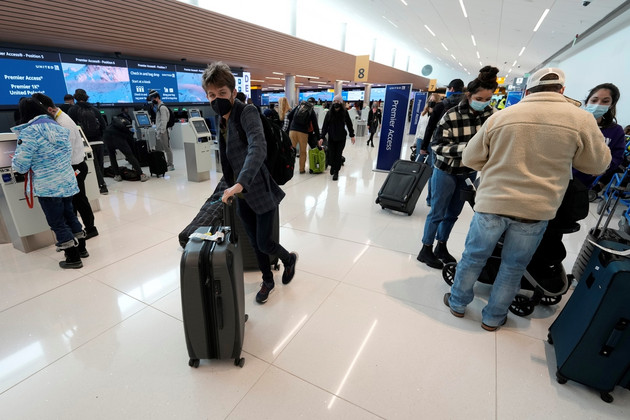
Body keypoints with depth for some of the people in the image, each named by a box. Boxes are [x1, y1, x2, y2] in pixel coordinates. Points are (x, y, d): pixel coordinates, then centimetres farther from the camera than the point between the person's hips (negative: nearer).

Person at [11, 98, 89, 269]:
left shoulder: (29, 132, -15)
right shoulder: (58, 128, 7)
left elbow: (21, 166, -12)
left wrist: (15, 158, 10)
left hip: (48, 187, -7)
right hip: (68, 182, 7)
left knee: (57, 223, 4)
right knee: (69, 215, 20)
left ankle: (73, 258, 11)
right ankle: (81, 249, 29)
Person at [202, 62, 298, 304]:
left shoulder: (247, 113, -16)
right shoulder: (221, 121, 9)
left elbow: (258, 149, -34)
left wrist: (240, 183, -44)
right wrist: (231, 187, 17)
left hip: (262, 192, -7)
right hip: (241, 195, 7)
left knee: (264, 243, -1)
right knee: (255, 243, 15)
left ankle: (289, 259, 32)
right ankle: (267, 281, 36)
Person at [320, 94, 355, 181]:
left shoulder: (344, 113, -3)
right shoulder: (329, 113, -2)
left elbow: (349, 124, 5)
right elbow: (325, 126, -2)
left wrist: (352, 135, 4)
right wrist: (322, 137, -8)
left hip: (341, 138, -1)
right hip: (331, 137, 1)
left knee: (338, 155, -1)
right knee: (331, 154, 3)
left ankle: (336, 172, 8)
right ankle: (332, 166, 32)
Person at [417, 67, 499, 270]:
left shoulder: (490, 114, -3)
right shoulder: (451, 116, -18)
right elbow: (438, 145, -19)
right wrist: (466, 148, -30)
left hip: (469, 172, 5)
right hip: (446, 171, -5)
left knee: (453, 213, 16)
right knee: (437, 212, 4)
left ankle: (441, 247, 33)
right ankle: (426, 250, 21)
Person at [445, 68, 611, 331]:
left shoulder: (500, 117, -1)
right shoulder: (581, 119, -2)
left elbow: (470, 158, 3)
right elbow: (598, 164, 10)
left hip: (492, 202, 0)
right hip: (536, 210, 1)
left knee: (473, 257, 15)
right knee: (513, 267, 16)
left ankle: (458, 303, 33)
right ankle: (493, 318, 32)